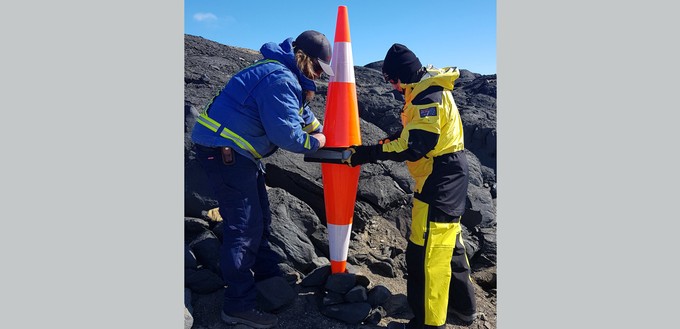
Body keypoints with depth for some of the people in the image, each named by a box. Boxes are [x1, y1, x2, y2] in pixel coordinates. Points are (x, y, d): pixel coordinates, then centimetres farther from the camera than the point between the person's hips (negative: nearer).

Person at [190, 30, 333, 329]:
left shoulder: (284, 74, 13)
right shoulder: (280, 80, -21)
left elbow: (300, 110, 27)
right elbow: (286, 134, -24)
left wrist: (321, 132, 15)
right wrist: (314, 143, -7)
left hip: (239, 151, 11)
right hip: (223, 150, -11)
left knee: (259, 217, 19)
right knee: (244, 225, -8)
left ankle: (268, 276, 36)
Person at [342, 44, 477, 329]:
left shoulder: (429, 96, -20)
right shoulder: (427, 90, 12)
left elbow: (414, 147, -27)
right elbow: (412, 133, 16)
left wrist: (370, 153, -24)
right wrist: (383, 144, 3)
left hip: (440, 181, -11)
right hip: (447, 177, 11)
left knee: (426, 253, -5)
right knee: (448, 241, 22)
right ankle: (463, 305, 38)